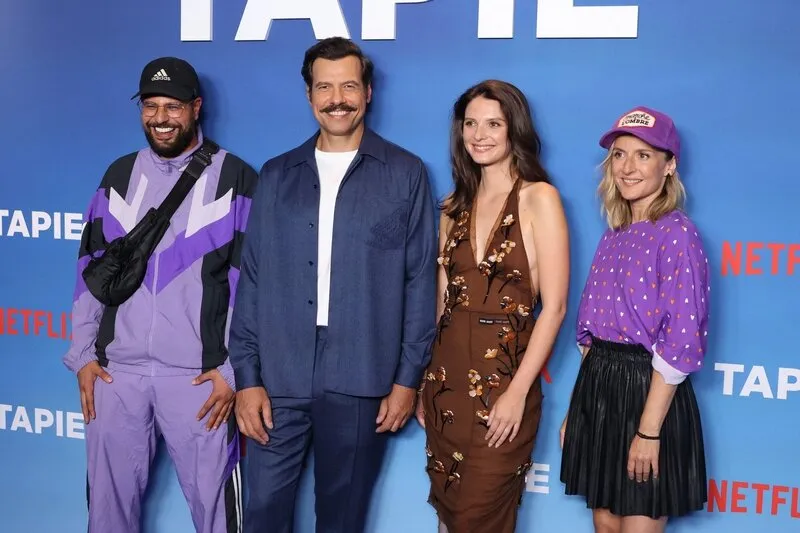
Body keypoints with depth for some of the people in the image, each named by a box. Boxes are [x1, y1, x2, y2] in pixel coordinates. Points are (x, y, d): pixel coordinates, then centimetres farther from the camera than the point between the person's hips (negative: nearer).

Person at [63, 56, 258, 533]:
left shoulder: (235, 179, -2)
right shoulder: (119, 176, 10)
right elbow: (92, 270, 13)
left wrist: (234, 369, -8)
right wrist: (83, 354, 8)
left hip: (199, 374, -3)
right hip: (115, 370, 4)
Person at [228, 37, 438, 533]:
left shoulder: (405, 174, 2)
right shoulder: (277, 175, 9)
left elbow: (421, 281, 1)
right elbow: (252, 281, 6)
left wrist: (408, 378, -3)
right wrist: (247, 377, 0)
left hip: (361, 381, -1)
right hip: (279, 378, 2)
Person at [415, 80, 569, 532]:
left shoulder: (538, 198, -8)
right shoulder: (455, 206, 9)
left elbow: (554, 306, -12)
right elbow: (441, 298, 12)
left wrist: (517, 392, -16)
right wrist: (423, 380, 8)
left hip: (504, 377, -5)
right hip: (447, 375, 5)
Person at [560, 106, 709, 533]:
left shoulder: (677, 233, -12)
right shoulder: (614, 234, 11)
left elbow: (680, 342, -17)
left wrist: (649, 430, -19)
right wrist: (576, 409, 14)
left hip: (648, 391, -7)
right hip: (597, 388, 7)